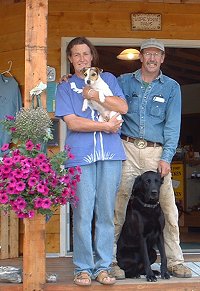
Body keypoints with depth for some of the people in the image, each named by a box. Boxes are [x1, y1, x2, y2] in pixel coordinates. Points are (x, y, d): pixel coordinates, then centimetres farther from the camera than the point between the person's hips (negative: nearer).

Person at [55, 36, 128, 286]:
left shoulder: (107, 78, 19)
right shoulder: (65, 87, 13)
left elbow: (123, 108, 5)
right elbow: (71, 122, -1)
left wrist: (95, 95, -5)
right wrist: (105, 126, -5)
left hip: (110, 153, 1)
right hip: (80, 154, -1)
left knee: (106, 212, 2)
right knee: (83, 212, -3)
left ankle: (103, 266, 10)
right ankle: (83, 268, 7)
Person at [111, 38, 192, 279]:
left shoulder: (171, 87, 10)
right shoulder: (124, 81, 12)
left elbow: (172, 125, 3)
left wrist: (166, 158, -8)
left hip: (157, 152, 0)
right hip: (127, 149, 0)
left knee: (168, 208, 0)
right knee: (118, 205, -2)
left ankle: (175, 262, 12)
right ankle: (111, 260, 8)